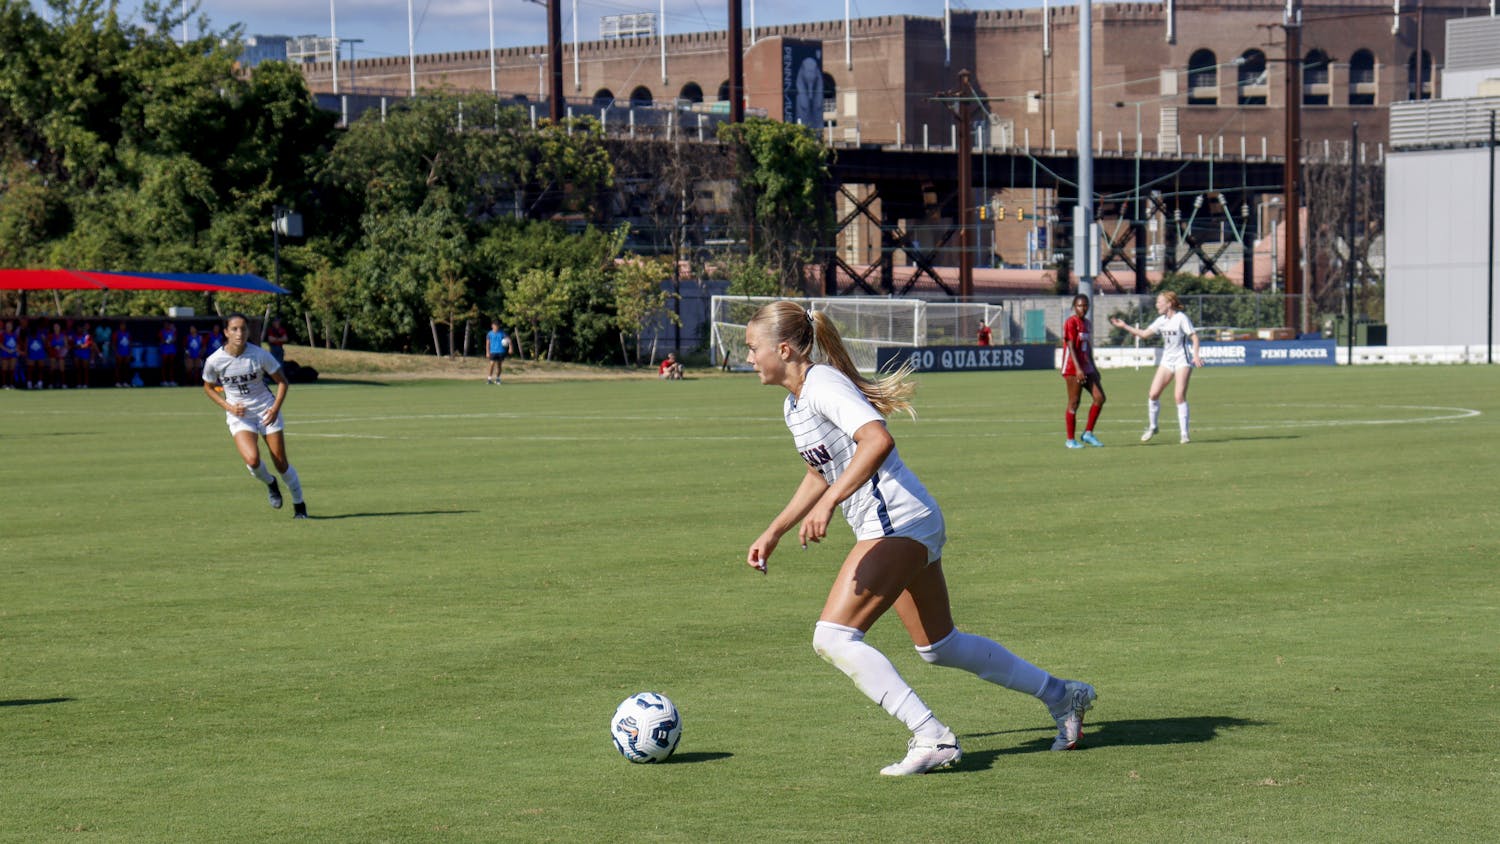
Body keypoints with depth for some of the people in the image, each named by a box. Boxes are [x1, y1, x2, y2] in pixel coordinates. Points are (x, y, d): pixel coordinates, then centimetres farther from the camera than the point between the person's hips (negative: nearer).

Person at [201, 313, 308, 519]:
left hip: (267, 411, 0)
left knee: (281, 462, 1)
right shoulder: (214, 361, -12)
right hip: (239, 415, 0)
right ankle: (270, 484, 11)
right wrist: (228, 406, -8)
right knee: (252, 460, -23)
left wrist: (275, 408, -15)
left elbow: (282, 382, -2)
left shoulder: (260, 355, -14)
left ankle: (299, 504, 22)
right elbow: (208, 387, 6)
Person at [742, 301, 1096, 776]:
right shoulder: (794, 404, 15)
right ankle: (1062, 695, 32)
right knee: (939, 647, 20)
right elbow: (821, 475, 30)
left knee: (833, 638, -17)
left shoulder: (822, 385, -16)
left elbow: (877, 439, -32)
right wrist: (773, 533, 27)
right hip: (912, 526, 10)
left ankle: (932, 738, -18)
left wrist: (828, 504, -36)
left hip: (898, 524, -10)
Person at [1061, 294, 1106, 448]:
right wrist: (1078, 369, -23)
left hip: (1086, 368, 8)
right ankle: (1070, 440, 4)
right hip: (1073, 368, -8)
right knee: (1074, 403, -4)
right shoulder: (1071, 323, -10)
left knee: (1099, 398, 0)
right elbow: (1071, 347, -16)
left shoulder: (1086, 323, 15)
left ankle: (1088, 433, 9)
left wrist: (1093, 368, 21)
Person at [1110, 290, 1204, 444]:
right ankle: (1152, 427, 16)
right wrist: (1124, 326, 13)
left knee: (1179, 396, -13)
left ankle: (1184, 433, -7)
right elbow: (1144, 333, 17)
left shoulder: (1181, 318, -11)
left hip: (1182, 362, -7)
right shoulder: (1161, 320, 10)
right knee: (1153, 394, -2)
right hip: (1167, 361, 7)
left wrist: (1196, 355, -24)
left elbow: (1194, 336, -11)